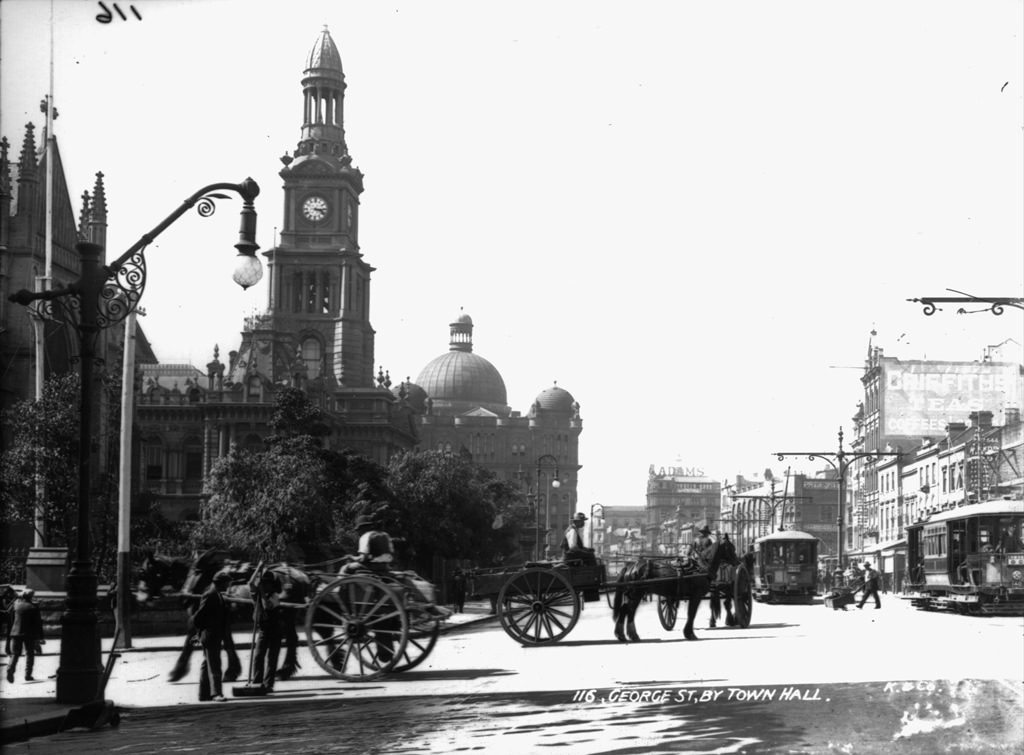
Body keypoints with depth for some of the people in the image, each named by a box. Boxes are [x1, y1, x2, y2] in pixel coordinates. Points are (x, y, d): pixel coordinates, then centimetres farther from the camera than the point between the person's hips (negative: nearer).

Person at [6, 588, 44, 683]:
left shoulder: (15, 605, 2)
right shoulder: (34, 607, -7)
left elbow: (10, 620, 8)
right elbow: (38, 623, -5)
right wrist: (40, 637, -1)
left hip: (16, 632, 2)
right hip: (29, 634, -2)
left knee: (15, 653, 6)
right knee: (29, 654, 9)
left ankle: (11, 669, -19)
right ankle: (28, 675, 6)